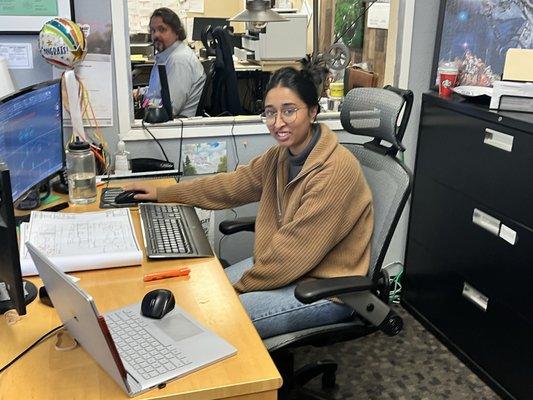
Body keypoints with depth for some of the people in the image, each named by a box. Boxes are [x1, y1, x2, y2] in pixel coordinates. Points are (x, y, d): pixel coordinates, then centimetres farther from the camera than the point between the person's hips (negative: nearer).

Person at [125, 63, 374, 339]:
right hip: (280, 264, 8)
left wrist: (240, 286, -13)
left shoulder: (336, 170, -26)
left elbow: (295, 251, -25)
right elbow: (233, 184, 12)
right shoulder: (282, 154, 0)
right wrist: (162, 194, 17)